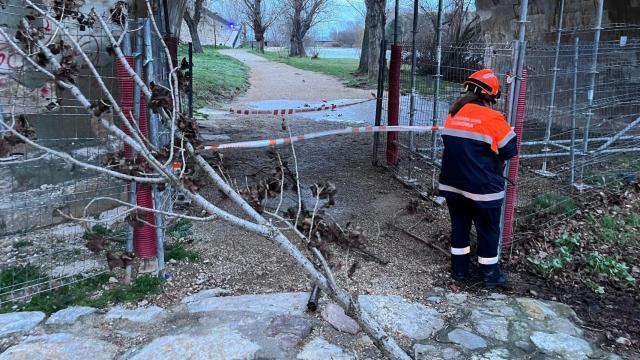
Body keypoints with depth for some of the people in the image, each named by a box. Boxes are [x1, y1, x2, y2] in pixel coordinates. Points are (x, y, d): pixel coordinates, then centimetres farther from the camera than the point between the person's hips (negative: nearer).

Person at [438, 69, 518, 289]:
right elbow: (510, 150, -10)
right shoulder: (492, 118, -17)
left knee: (459, 226, 19)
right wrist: (493, 155, 9)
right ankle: (490, 275, 23)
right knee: (488, 231, 11)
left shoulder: (452, 114, 1)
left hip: (452, 185, 5)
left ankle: (459, 270, 28)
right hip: (483, 189, -5)